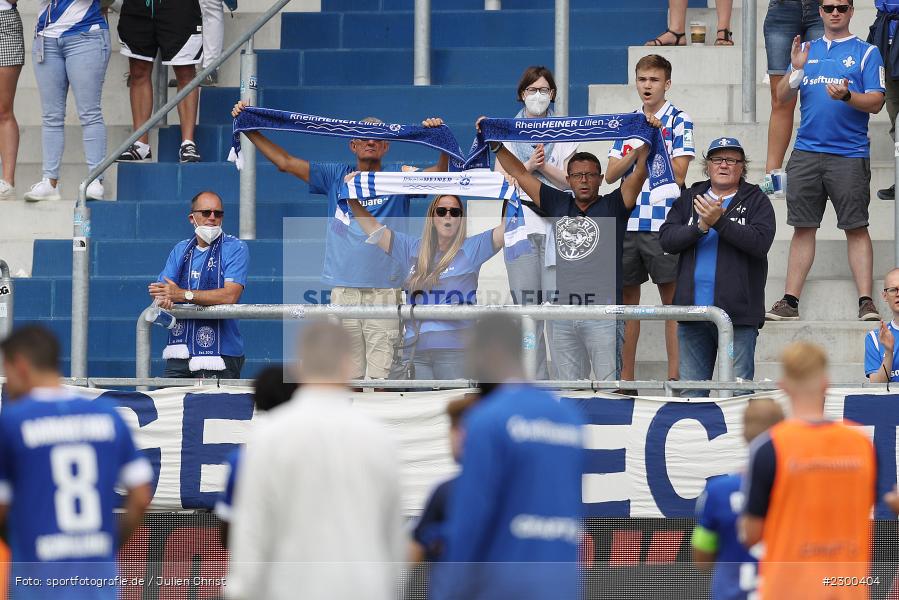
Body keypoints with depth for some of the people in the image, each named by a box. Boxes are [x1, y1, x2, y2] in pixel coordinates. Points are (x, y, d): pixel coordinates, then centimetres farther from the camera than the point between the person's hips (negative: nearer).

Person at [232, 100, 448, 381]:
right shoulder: (336, 176, 16)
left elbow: (442, 171, -4)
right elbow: (285, 162, 16)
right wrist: (248, 129, 11)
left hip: (385, 292, -2)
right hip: (343, 290, 2)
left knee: (381, 377, -9)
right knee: (348, 376, 2)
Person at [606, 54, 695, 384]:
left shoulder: (678, 120, 0)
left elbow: (678, 173, -10)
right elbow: (611, 174, 8)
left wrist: (646, 147, -8)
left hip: (663, 223, -5)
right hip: (627, 221, 5)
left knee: (671, 298, -3)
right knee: (627, 295, 8)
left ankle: (674, 377, -2)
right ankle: (625, 378, 14)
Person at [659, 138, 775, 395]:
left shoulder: (756, 201, 4)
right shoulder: (689, 199, 14)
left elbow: (760, 242, -12)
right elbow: (666, 239, 2)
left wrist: (720, 222, -18)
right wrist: (701, 227, -13)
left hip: (738, 314, -3)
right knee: (690, 392, 6)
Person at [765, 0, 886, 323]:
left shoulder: (866, 53, 5)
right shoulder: (806, 51, 16)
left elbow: (875, 102, -2)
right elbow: (782, 97, 10)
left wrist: (846, 96, -20)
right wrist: (796, 70, -8)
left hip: (850, 155, -3)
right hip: (806, 153, 3)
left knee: (856, 228, -5)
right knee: (803, 228, 4)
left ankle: (866, 302, -6)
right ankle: (790, 302, 5)